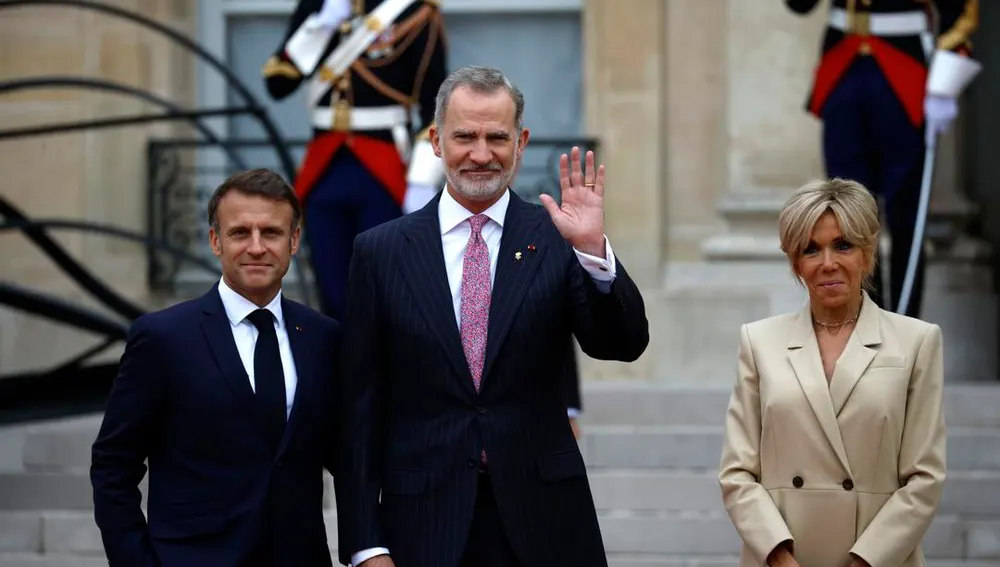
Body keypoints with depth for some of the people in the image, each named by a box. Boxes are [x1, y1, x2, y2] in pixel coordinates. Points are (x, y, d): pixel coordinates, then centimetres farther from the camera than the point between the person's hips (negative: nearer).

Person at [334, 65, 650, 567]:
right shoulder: (381, 251, 3)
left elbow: (623, 346, -7)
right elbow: (360, 409, 2)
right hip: (425, 524, 0)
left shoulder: (556, 237, 3)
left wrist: (592, 250, -23)